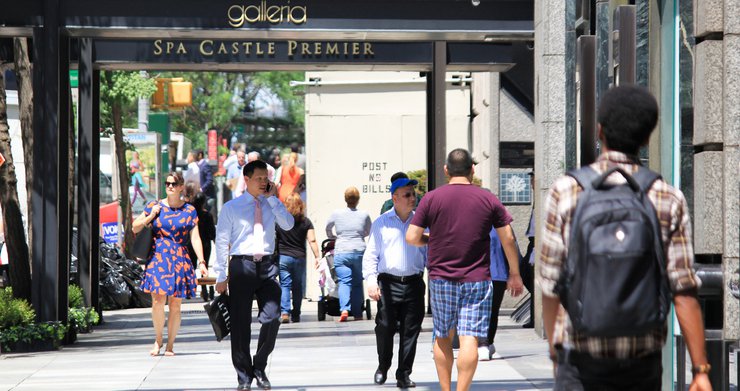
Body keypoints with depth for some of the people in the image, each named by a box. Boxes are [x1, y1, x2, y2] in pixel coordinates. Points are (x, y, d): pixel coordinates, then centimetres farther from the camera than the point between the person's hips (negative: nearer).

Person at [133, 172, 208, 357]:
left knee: (175, 305, 0)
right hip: (157, 258, 0)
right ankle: (158, 339, 8)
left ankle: (170, 345, 11)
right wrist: (151, 216, -3)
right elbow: (135, 228, 11)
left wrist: (201, 261, -6)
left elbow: (195, 238, 4)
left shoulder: (189, 211, 7)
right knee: (158, 300, -13)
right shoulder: (154, 206, 8)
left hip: (179, 260, 0)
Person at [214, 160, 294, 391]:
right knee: (240, 323, 1)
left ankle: (259, 367, 12)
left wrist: (272, 198, -4)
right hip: (242, 265, -2)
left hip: (267, 266, 2)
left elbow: (288, 225, -5)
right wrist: (220, 276, -1)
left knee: (272, 318, -7)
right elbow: (221, 241, 3)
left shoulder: (271, 204, 12)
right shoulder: (232, 207, 3)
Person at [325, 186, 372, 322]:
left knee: (344, 281, -5)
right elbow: (369, 232, 18)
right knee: (357, 283, 11)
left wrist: (333, 238, 41)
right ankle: (357, 313, 12)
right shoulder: (364, 215, 2)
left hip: (341, 252, -1)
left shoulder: (337, 214, 2)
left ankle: (344, 309, -25)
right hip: (359, 251, 1)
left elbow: (328, 228, 20)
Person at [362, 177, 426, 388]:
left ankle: (404, 375, 8)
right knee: (385, 328, -2)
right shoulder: (381, 223, 5)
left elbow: (429, 253, 16)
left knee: (410, 331, 1)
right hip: (388, 283, -2)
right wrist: (371, 280, -7)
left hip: (414, 284, 2)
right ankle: (383, 367, 20)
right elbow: (371, 254, 5)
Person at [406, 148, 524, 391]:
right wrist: (514, 275, 13)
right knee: (469, 339, -6)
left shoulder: (431, 199, 0)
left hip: (441, 278, 1)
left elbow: (411, 238, -4)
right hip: (477, 280, -1)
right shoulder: (488, 200, 1)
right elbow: (508, 238, 4)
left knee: (443, 337, 14)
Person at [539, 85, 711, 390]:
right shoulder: (669, 200, -2)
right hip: (643, 362, 2)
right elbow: (684, 292, -7)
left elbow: (550, 285, -1)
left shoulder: (565, 192, -5)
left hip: (582, 364, -2)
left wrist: (555, 355, 13)